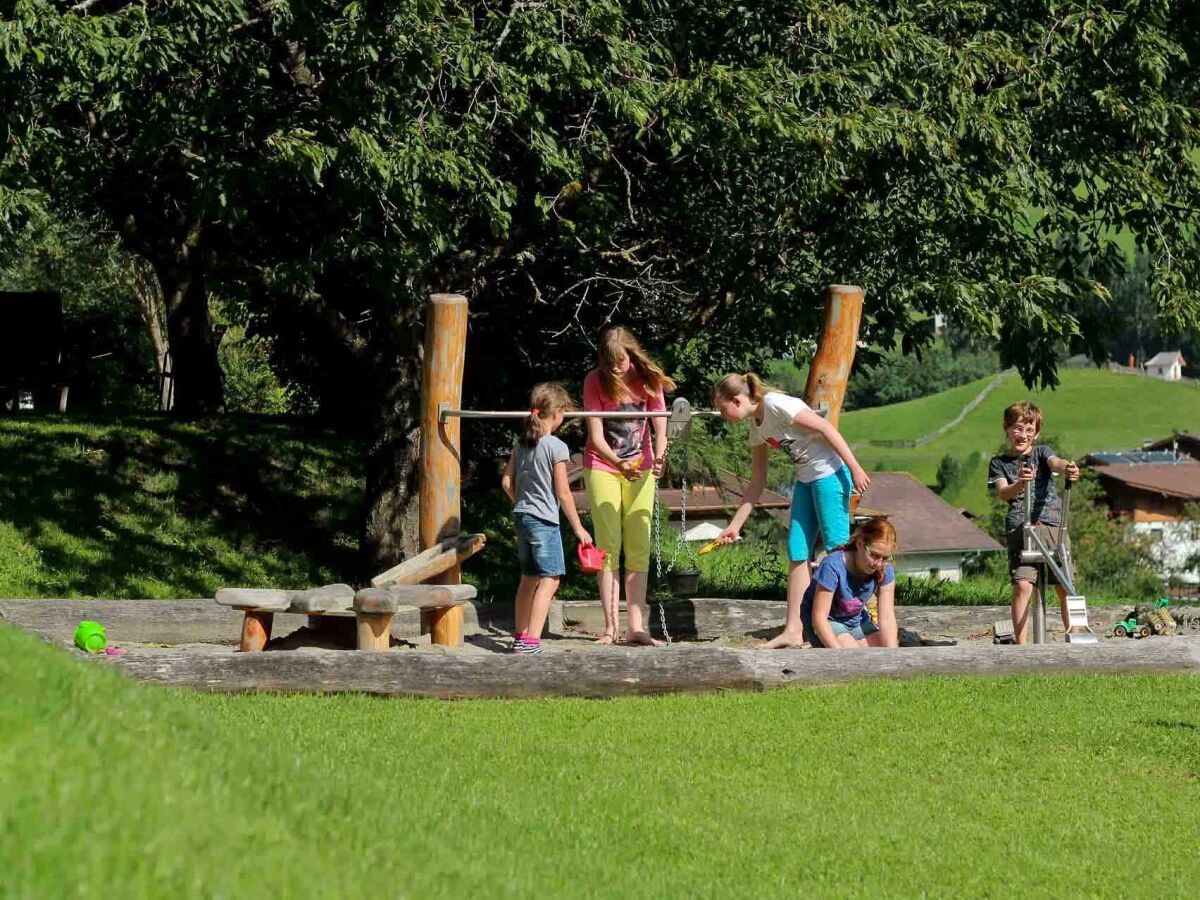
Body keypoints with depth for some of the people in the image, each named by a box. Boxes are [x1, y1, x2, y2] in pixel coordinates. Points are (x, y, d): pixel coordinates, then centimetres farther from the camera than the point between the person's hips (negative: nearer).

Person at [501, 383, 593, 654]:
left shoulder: (521, 444, 8)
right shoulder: (556, 447, -13)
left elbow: (506, 482, 10)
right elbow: (562, 493, -13)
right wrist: (578, 528, -6)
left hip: (521, 518, 8)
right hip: (544, 520, -8)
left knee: (529, 578, 18)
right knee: (549, 579, -7)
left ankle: (520, 637, 24)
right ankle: (531, 640, -16)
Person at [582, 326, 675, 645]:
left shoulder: (648, 379, -8)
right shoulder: (595, 381, -13)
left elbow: (660, 427, -9)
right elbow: (596, 435, -17)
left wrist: (659, 457, -30)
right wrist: (618, 463, -34)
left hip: (640, 468, 2)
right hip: (602, 466, -2)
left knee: (639, 548, 0)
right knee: (608, 547, -5)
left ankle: (636, 626, 0)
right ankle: (611, 626, -5)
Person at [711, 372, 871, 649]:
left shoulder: (775, 404, -16)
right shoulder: (756, 427, 10)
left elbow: (825, 428, -18)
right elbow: (757, 482, 17)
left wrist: (855, 469, -21)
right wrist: (734, 526, 16)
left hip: (830, 473, -9)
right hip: (805, 479, 9)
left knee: (837, 549, -7)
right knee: (797, 553, 5)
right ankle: (793, 631, 7)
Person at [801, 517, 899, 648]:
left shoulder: (885, 571, -14)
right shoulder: (833, 567, -29)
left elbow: (887, 618, -18)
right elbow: (819, 618, -30)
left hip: (856, 622, 6)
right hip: (828, 623, -6)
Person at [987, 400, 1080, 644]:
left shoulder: (1041, 452, 12)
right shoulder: (999, 463, 10)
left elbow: (1055, 462, -11)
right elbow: (1003, 493, -6)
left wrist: (1068, 468, -37)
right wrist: (1020, 483, -30)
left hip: (1052, 524, 1)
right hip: (1020, 528, -1)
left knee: (1065, 586, -1)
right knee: (1022, 585, -15)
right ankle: (1021, 644, -12)